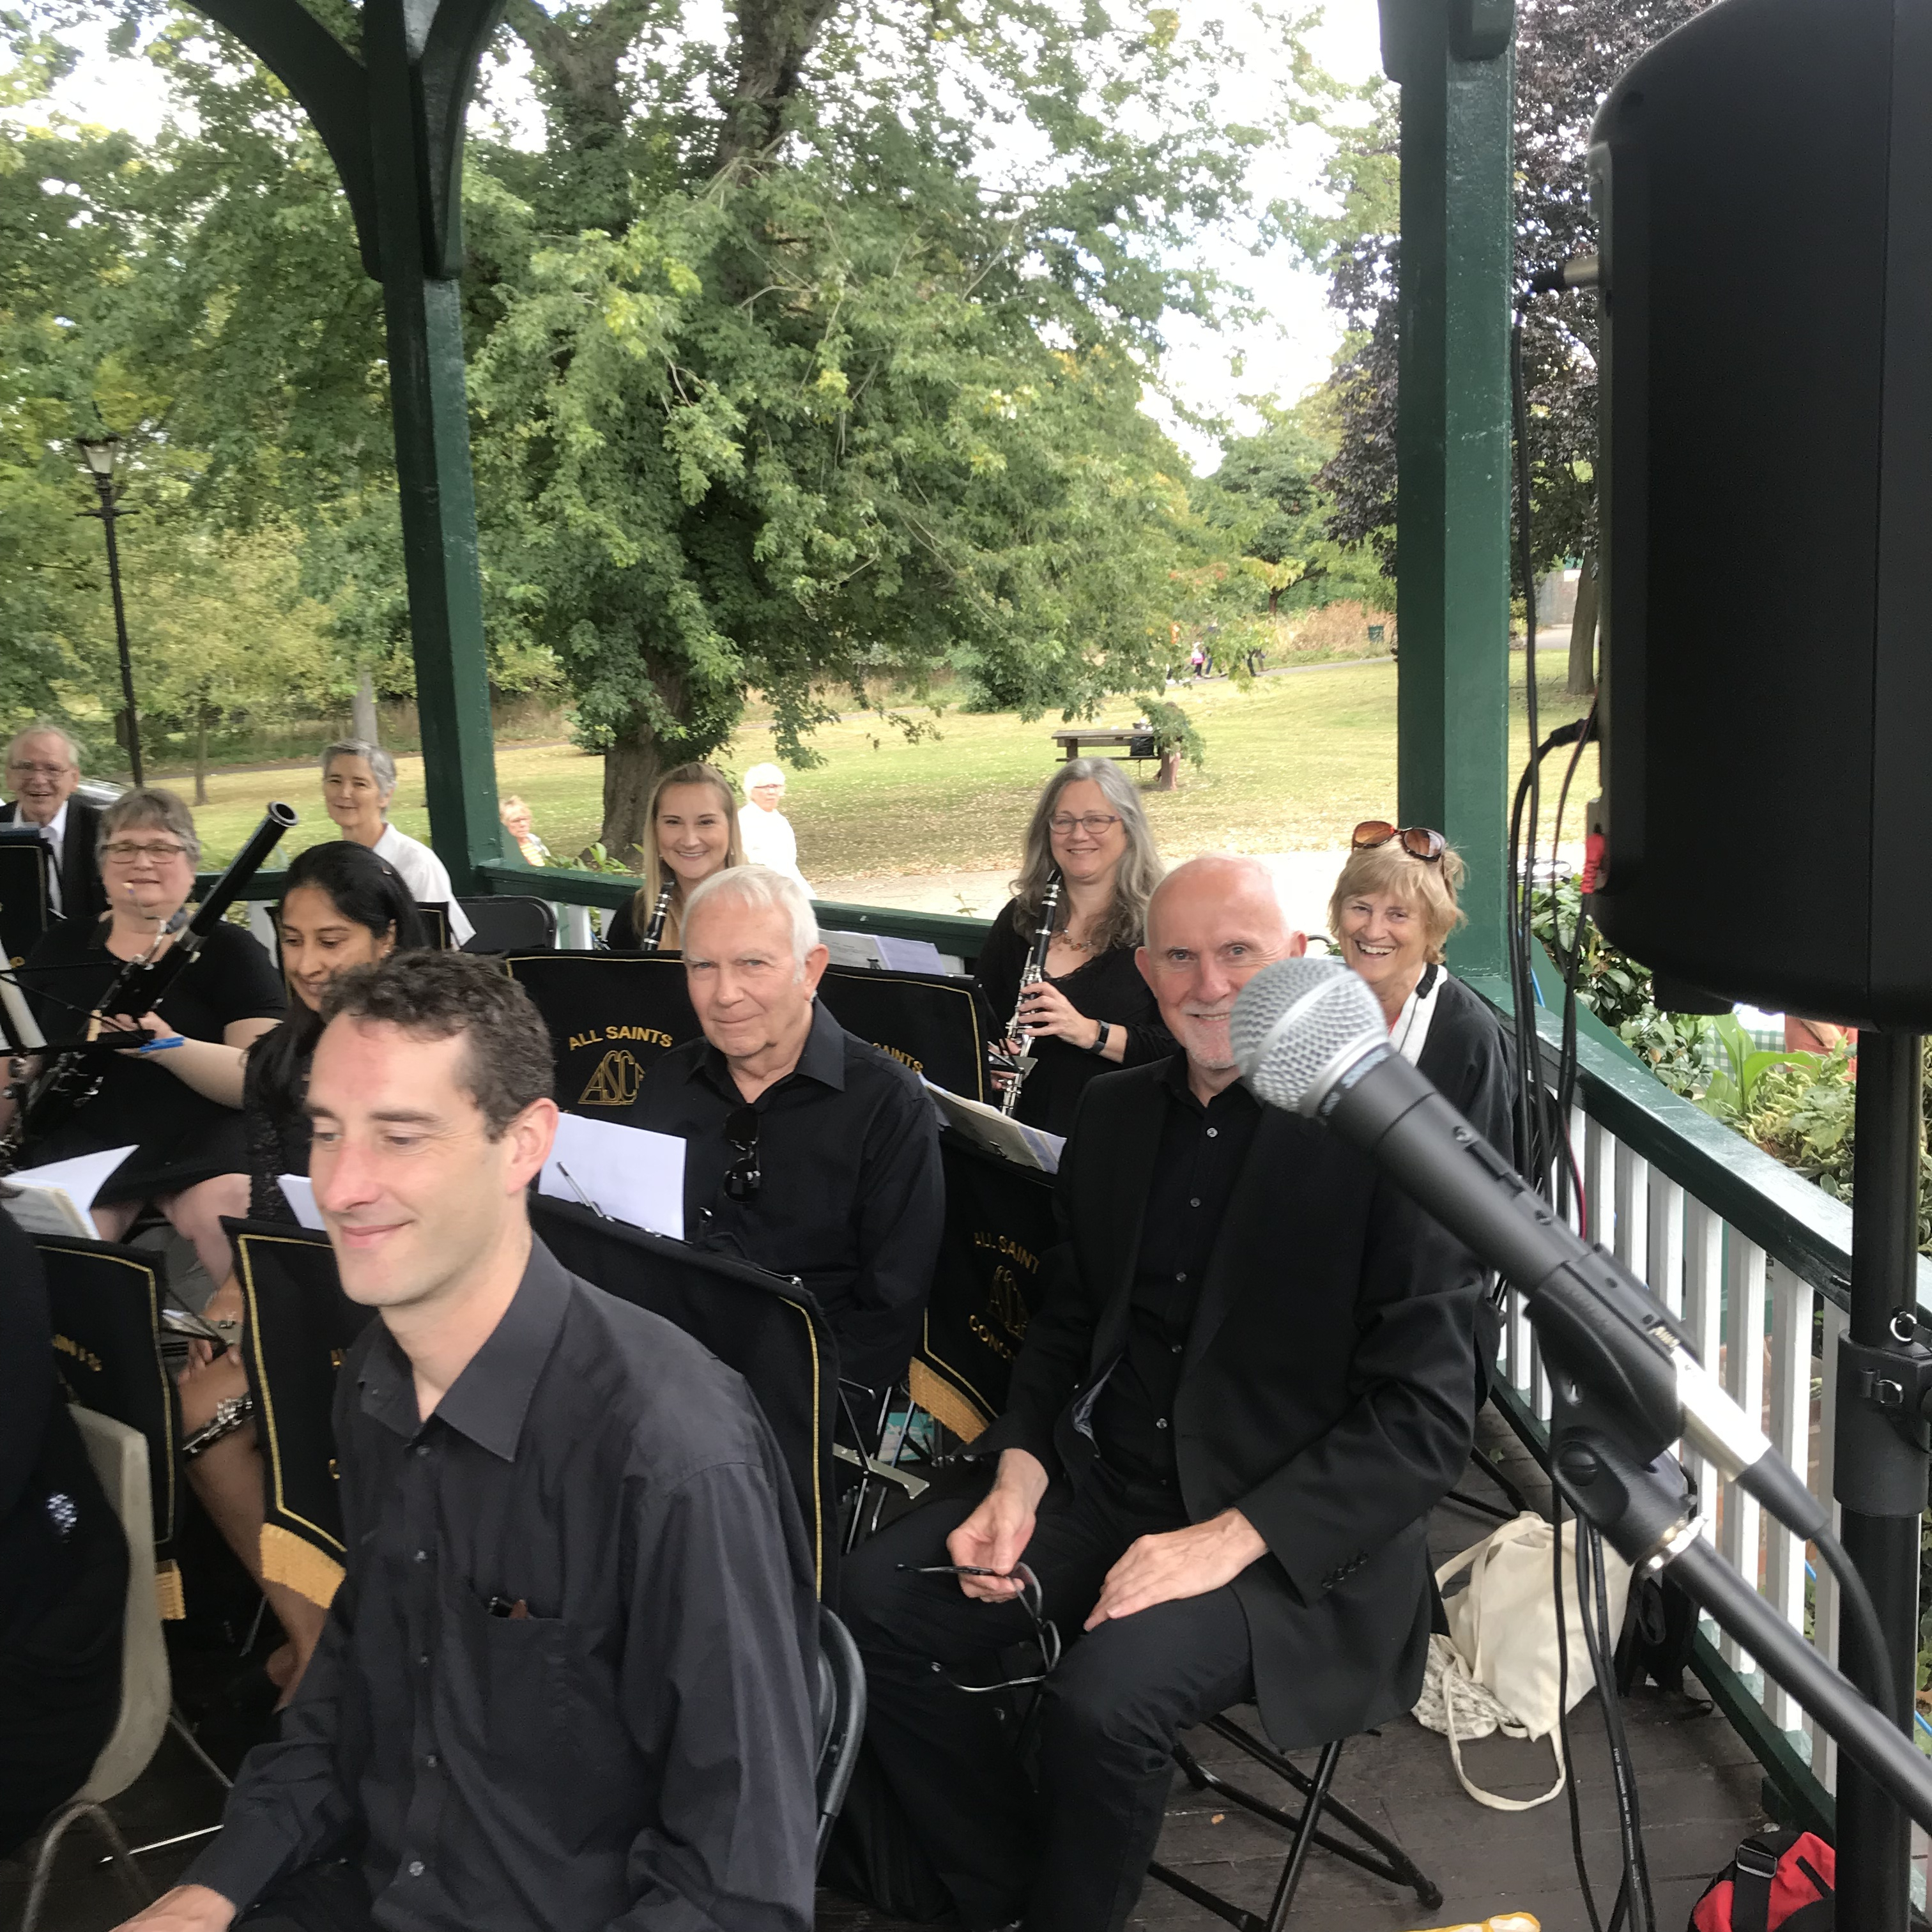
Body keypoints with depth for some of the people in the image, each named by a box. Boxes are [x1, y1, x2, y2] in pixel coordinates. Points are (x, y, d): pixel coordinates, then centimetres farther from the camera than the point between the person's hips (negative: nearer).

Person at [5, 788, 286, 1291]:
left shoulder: (229, 950, 2)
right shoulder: (60, 949, 14)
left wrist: (166, 1045, -26)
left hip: (202, 1137, -2)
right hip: (83, 1135, 2)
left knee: (224, 1211, -34)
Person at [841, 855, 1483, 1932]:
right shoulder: (1116, 1115, 8)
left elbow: (1425, 1423, -15)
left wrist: (1228, 1540, -22)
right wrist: (1019, 1477, -2)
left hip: (1291, 1544, -6)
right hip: (1102, 1483, 6)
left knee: (1101, 1702, -29)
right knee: (880, 1595, -11)